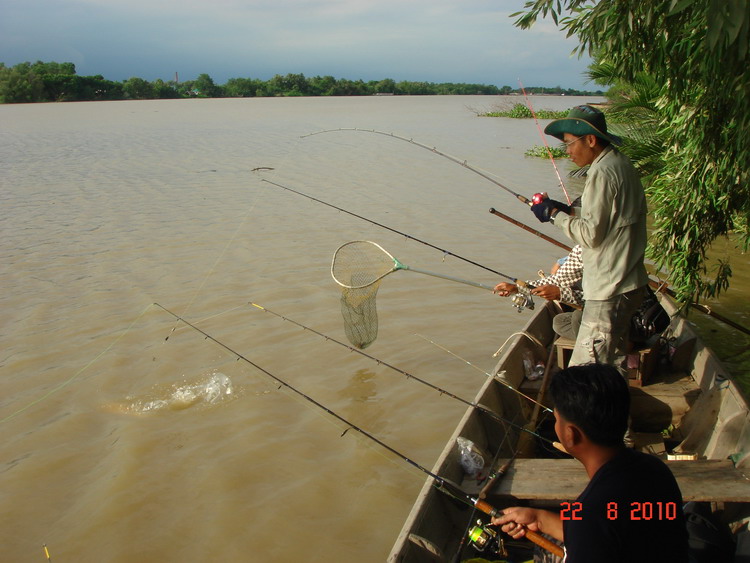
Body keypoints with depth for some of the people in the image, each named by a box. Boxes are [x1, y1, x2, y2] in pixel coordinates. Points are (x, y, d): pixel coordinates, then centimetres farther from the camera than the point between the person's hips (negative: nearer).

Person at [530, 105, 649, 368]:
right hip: (630, 283, 11)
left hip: (610, 290, -11)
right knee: (613, 361, 20)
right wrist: (569, 211, 10)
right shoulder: (621, 164, 12)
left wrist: (555, 215, -9)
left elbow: (591, 234, -20)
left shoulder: (602, 172, -18)